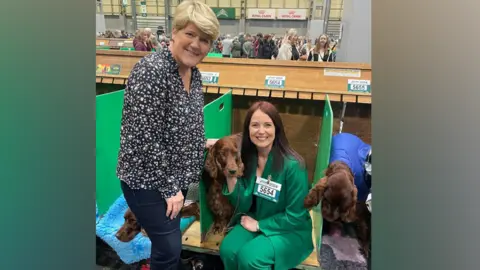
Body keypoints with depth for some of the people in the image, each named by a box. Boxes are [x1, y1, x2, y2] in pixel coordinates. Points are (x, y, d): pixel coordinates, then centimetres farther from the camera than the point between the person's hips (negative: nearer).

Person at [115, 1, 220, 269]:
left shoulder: (194, 74, 2)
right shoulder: (151, 71, -23)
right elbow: (145, 138, -24)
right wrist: (169, 187, -19)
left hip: (176, 175, 8)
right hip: (148, 179, -7)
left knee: (170, 242, 23)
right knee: (169, 248, 3)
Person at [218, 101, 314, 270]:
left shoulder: (292, 165, -24)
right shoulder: (247, 158, -7)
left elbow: (295, 216, -16)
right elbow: (243, 206, -6)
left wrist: (259, 225, -11)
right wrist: (231, 177, -21)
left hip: (290, 230, -4)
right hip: (255, 221, 5)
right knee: (228, 250, -18)